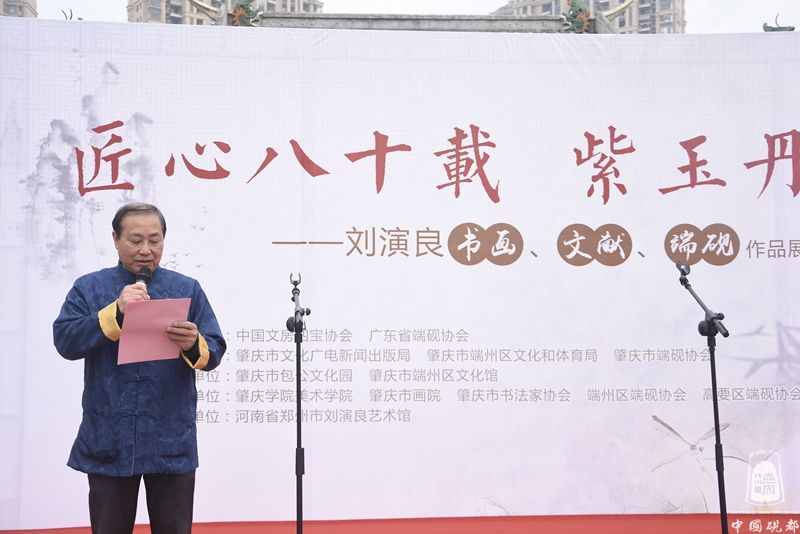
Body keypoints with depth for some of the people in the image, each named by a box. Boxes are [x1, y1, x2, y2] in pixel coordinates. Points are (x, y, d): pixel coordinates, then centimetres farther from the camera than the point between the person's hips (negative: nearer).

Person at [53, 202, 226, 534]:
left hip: (172, 441, 0)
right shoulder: (89, 288, 5)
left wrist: (194, 345, -22)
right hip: (109, 440, 0)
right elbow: (65, 342, -9)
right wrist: (116, 311, -20)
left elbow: (214, 352, 0)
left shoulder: (187, 289, 5)